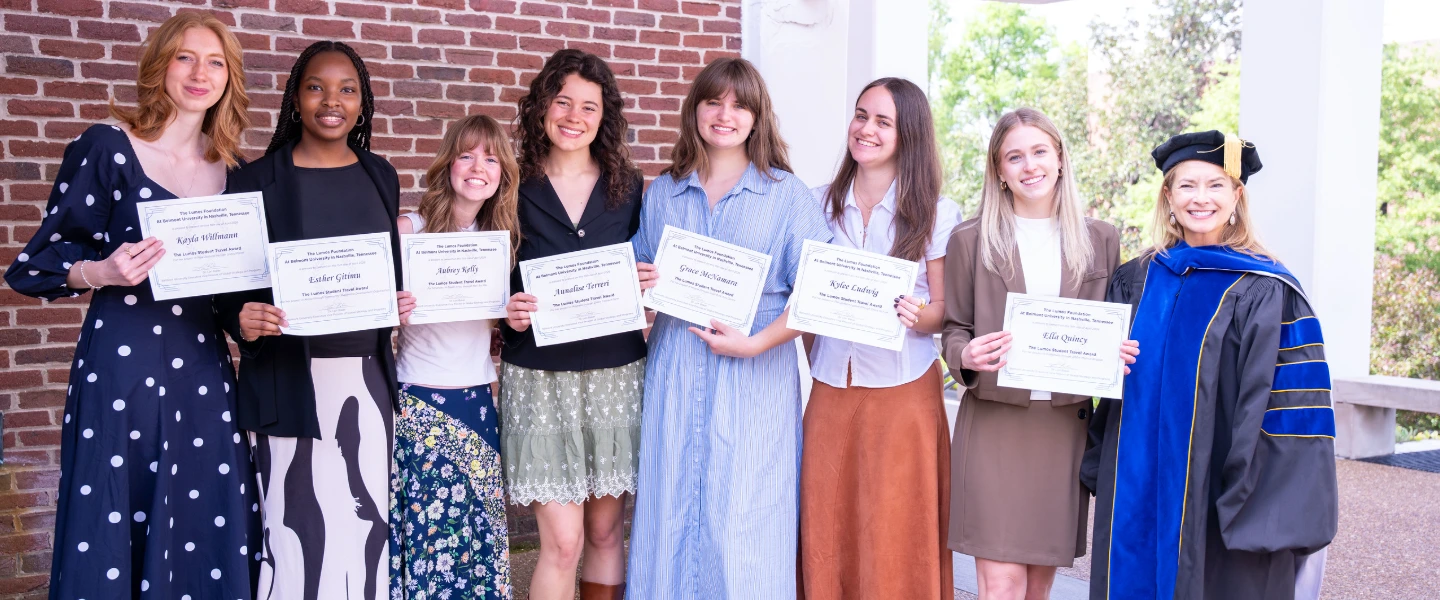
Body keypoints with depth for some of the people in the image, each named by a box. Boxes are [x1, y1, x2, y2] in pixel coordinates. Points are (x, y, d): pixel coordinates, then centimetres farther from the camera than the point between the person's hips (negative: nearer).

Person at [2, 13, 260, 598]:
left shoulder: (232, 169, 10)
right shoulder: (106, 147, -4)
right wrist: (100, 271, -21)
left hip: (203, 364, 4)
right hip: (122, 364, -4)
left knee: (208, 539, 5)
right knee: (110, 535, 1)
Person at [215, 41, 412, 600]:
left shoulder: (380, 176, 11)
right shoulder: (257, 180, -1)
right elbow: (230, 285, 1)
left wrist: (401, 302, -2)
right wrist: (243, 320, -19)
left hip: (368, 374, 4)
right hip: (289, 379, -3)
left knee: (366, 519, 6)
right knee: (297, 525, -3)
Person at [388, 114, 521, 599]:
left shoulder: (500, 238, 7)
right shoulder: (411, 230, -7)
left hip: (478, 400, 4)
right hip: (420, 400, -4)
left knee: (480, 530, 9)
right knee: (431, 530, 0)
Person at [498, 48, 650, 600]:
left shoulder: (627, 186, 6)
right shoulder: (513, 186, 0)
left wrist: (648, 283, -9)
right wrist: (509, 311, -16)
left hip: (615, 372, 2)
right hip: (538, 375, -2)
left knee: (605, 532, 10)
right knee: (562, 542, -5)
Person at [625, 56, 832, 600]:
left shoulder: (788, 196, 2)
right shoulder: (661, 193, 12)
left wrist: (756, 342, -16)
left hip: (755, 375, -3)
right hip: (674, 369, 3)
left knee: (742, 519, -2)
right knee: (670, 508, 7)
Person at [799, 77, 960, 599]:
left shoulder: (936, 214, -2)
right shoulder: (820, 204, 7)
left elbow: (946, 310, -2)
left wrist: (918, 315, -20)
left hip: (903, 391, -3)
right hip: (831, 387, 3)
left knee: (896, 534, 3)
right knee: (826, 531, 9)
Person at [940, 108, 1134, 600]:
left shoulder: (1099, 240, 9)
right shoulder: (971, 241, 2)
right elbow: (954, 328, 5)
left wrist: (1121, 354, -7)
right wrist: (967, 356, -17)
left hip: (1067, 425, 3)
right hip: (994, 424, -2)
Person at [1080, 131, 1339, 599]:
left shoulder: (1265, 293, -7)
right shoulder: (1135, 281, 7)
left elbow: (1290, 403, -10)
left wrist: (1257, 502, -14)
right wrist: (1100, 469, 7)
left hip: (1220, 497, -4)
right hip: (1139, 489, 4)